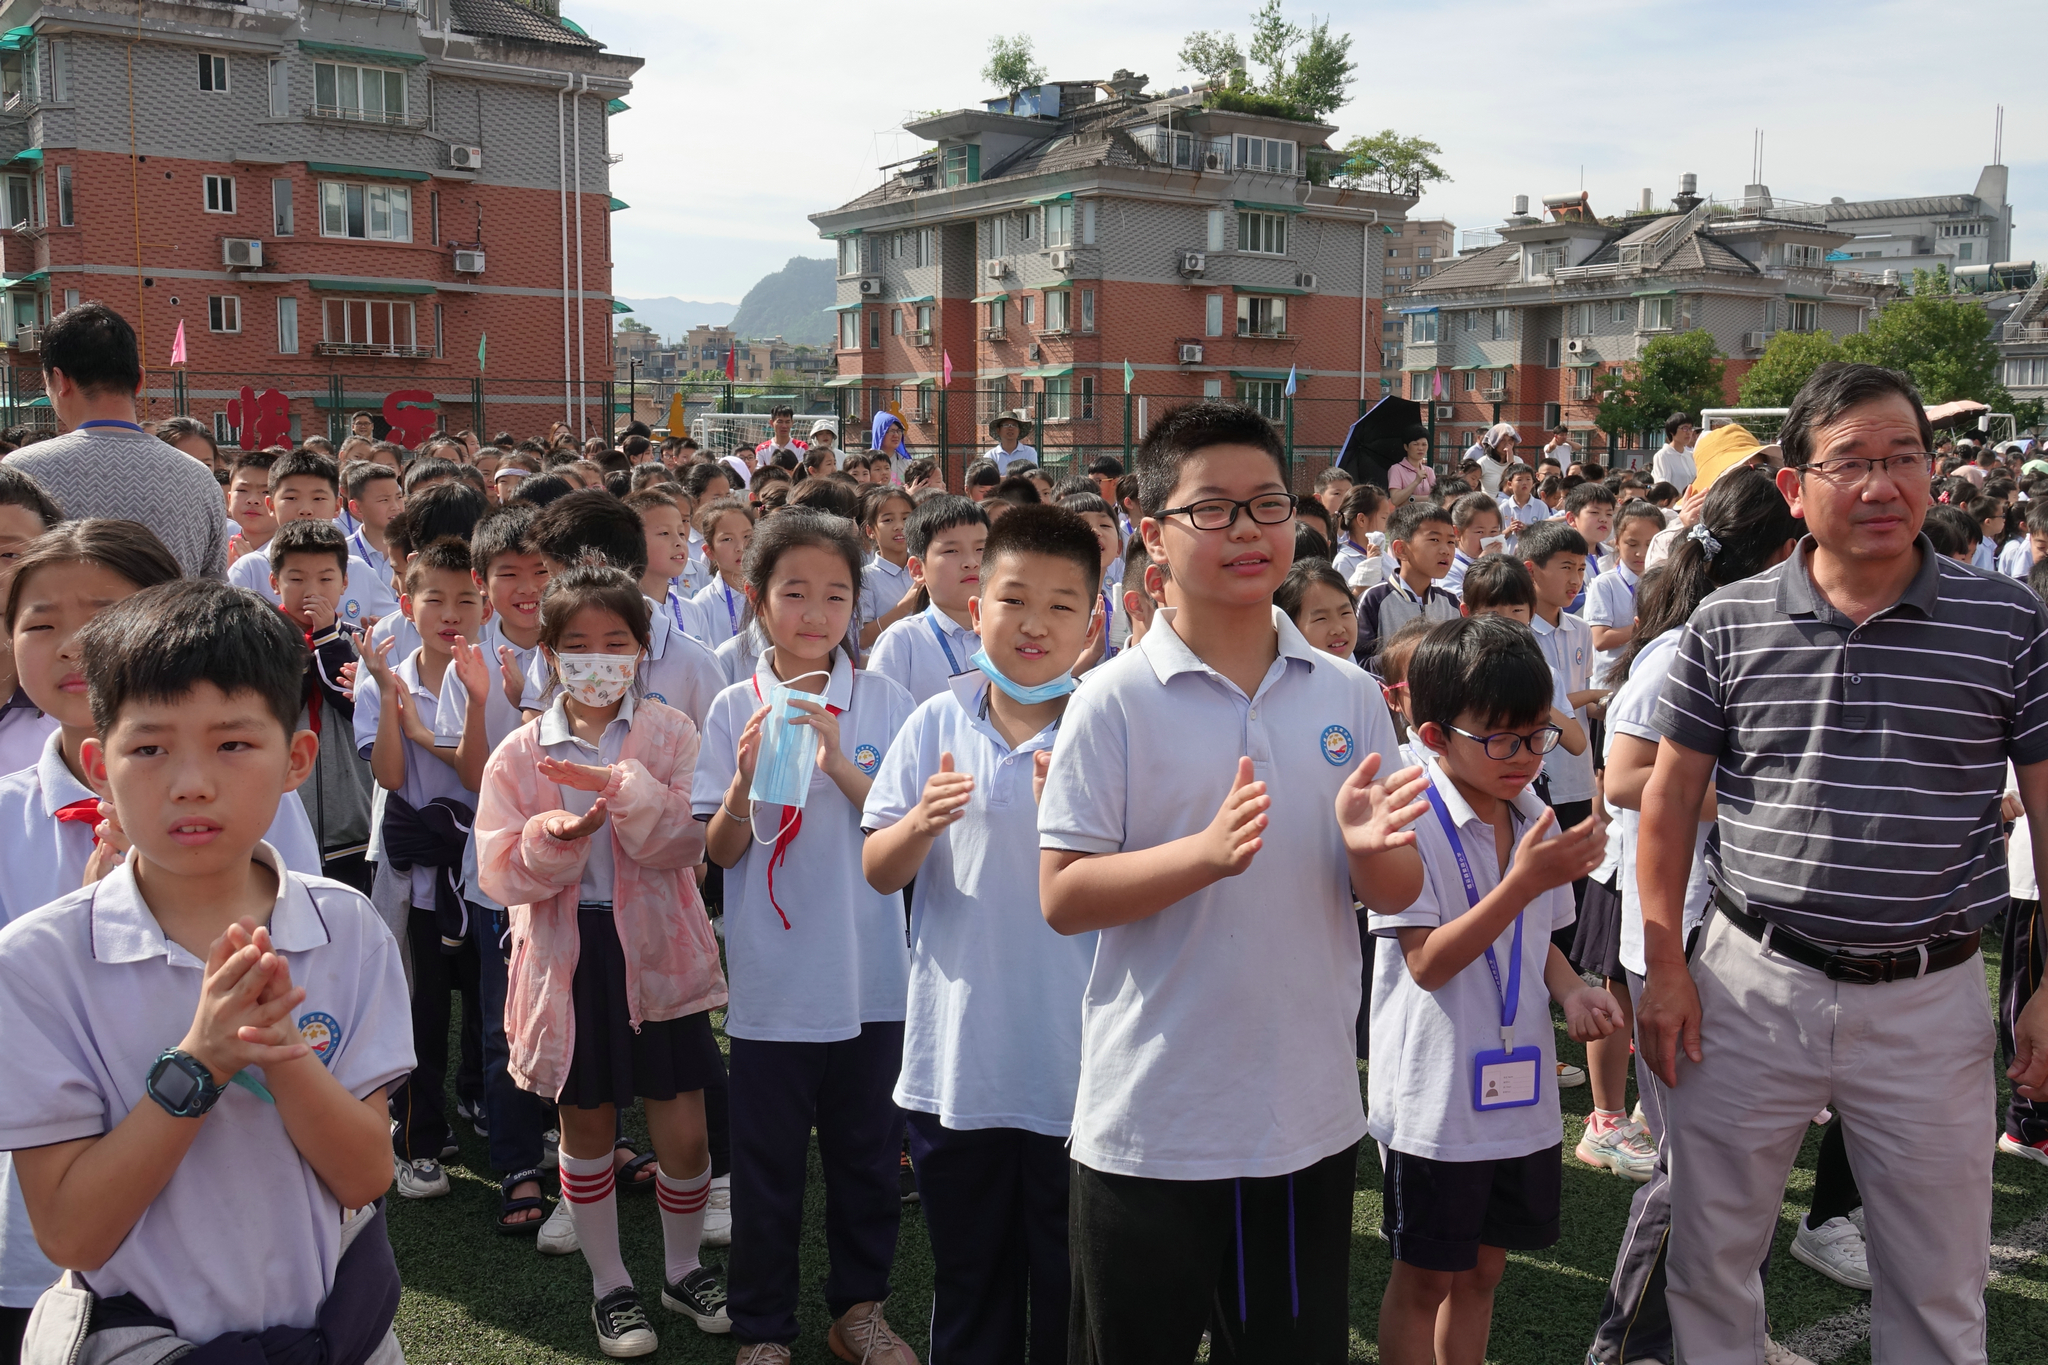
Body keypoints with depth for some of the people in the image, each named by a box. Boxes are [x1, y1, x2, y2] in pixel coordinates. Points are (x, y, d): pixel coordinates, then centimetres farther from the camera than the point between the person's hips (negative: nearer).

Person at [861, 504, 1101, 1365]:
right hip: (954, 1062, 2)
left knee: (1070, 1292, 13)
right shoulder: (938, 723, 0)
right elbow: (879, 874, 3)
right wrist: (921, 822, -18)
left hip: (1076, 1066, -2)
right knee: (967, 1285, 19)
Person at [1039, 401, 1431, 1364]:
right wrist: (1207, 852, -26)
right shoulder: (1115, 700, -9)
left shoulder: (1347, 696, 2)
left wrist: (1370, 848, -18)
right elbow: (1062, 897, -13)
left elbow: (1399, 895, 5)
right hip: (1151, 1128, -3)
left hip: (1311, 1119, 4)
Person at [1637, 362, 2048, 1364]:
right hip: (1751, 983, 1)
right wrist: (1664, 967, -1)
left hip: (1929, 999, 0)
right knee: (1710, 1260, 15)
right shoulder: (1727, 624, -2)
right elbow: (1670, 799, 3)